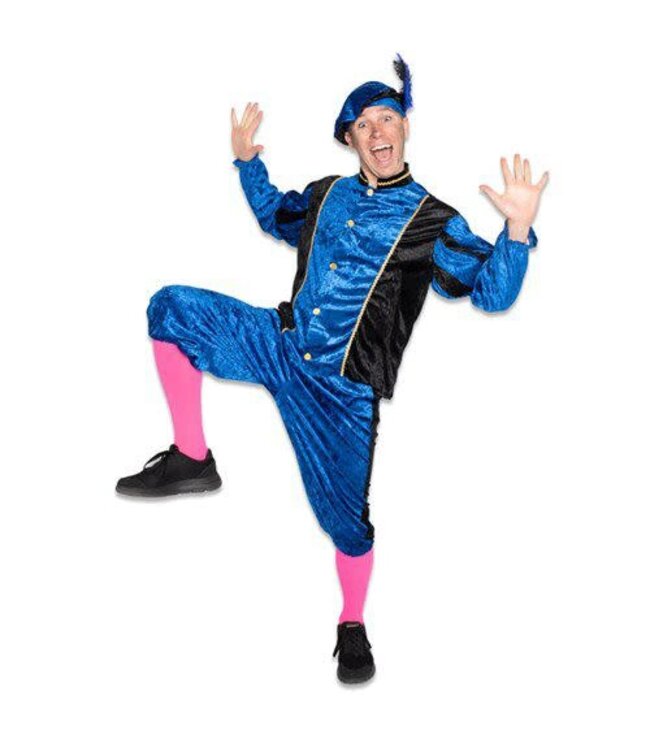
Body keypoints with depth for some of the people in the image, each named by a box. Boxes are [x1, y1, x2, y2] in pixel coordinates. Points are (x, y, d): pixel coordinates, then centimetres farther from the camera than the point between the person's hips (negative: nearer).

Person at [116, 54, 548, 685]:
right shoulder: (325, 195, 12)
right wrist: (247, 161, 24)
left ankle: (352, 625, 28)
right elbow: (273, 215, 34)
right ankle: (192, 458, -6)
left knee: (345, 512, 1)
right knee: (172, 307, -12)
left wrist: (518, 229, -24)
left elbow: (492, 292, -9)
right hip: (280, 345, 4)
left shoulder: (434, 223, -2)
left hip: (347, 387, -4)